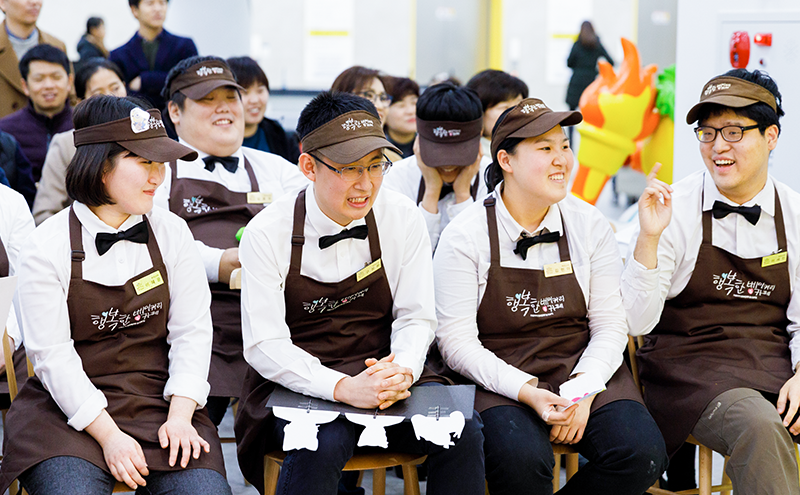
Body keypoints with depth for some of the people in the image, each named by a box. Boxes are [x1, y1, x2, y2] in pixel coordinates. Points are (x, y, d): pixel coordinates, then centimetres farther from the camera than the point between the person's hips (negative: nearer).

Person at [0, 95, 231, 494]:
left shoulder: (171, 233, 5)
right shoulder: (46, 248, -6)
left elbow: (192, 330, 3)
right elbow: (53, 356, -10)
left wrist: (180, 417, -11)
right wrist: (109, 436, -18)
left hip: (159, 400, 3)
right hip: (68, 409, -2)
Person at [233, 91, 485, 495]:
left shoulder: (403, 219, -1)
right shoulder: (267, 234, -10)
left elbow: (416, 318, 3)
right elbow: (265, 345, -13)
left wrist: (402, 370, -20)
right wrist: (342, 387, -28)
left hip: (382, 374, 3)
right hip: (300, 383, -3)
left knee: (463, 432, -22)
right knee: (320, 447, -35)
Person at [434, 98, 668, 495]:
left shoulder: (590, 226, 4)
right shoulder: (464, 236, -6)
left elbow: (610, 324, 4)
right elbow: (457, 342, -9)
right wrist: (526, 392, -22)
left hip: (582, 368, 4)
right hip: (500, 379, -3)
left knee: (642, 454, -23)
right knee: (521, 458, -35)